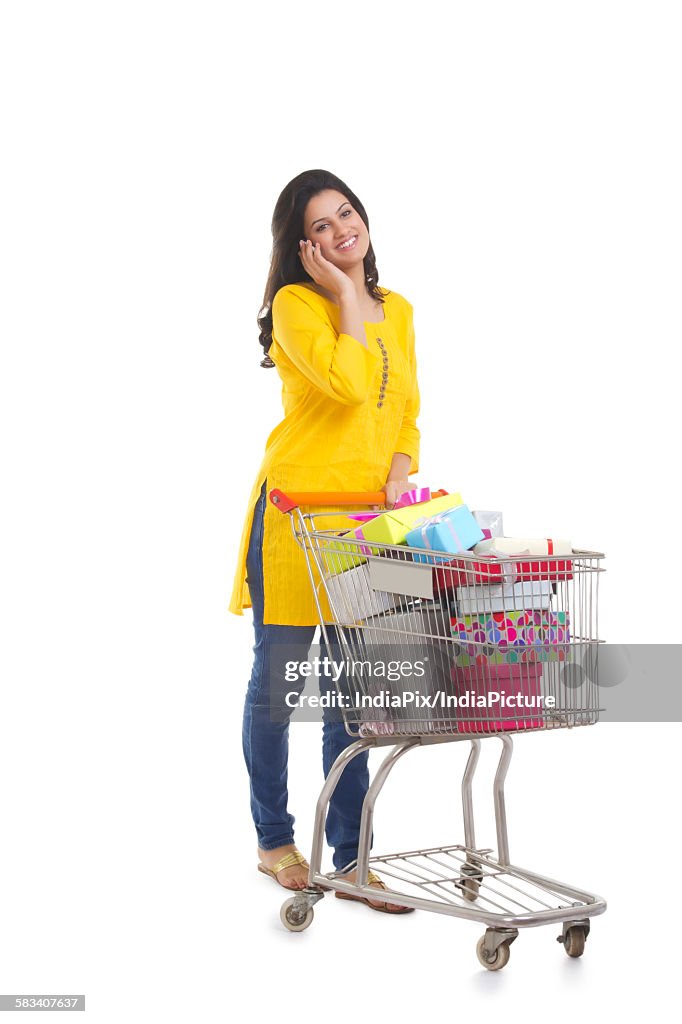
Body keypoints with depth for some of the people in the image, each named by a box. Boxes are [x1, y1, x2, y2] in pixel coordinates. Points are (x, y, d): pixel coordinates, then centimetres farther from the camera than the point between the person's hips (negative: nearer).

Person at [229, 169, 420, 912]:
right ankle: (274, 840, 22)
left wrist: (400, 470, -3)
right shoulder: (296, 304, -5)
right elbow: (350, 386, -20)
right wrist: (346, 296, -10)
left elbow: (406, 411, 16)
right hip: (295, 509, -5)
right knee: (276, 682, 5)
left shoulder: (397, 310, 14)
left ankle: (350, 859, 15)